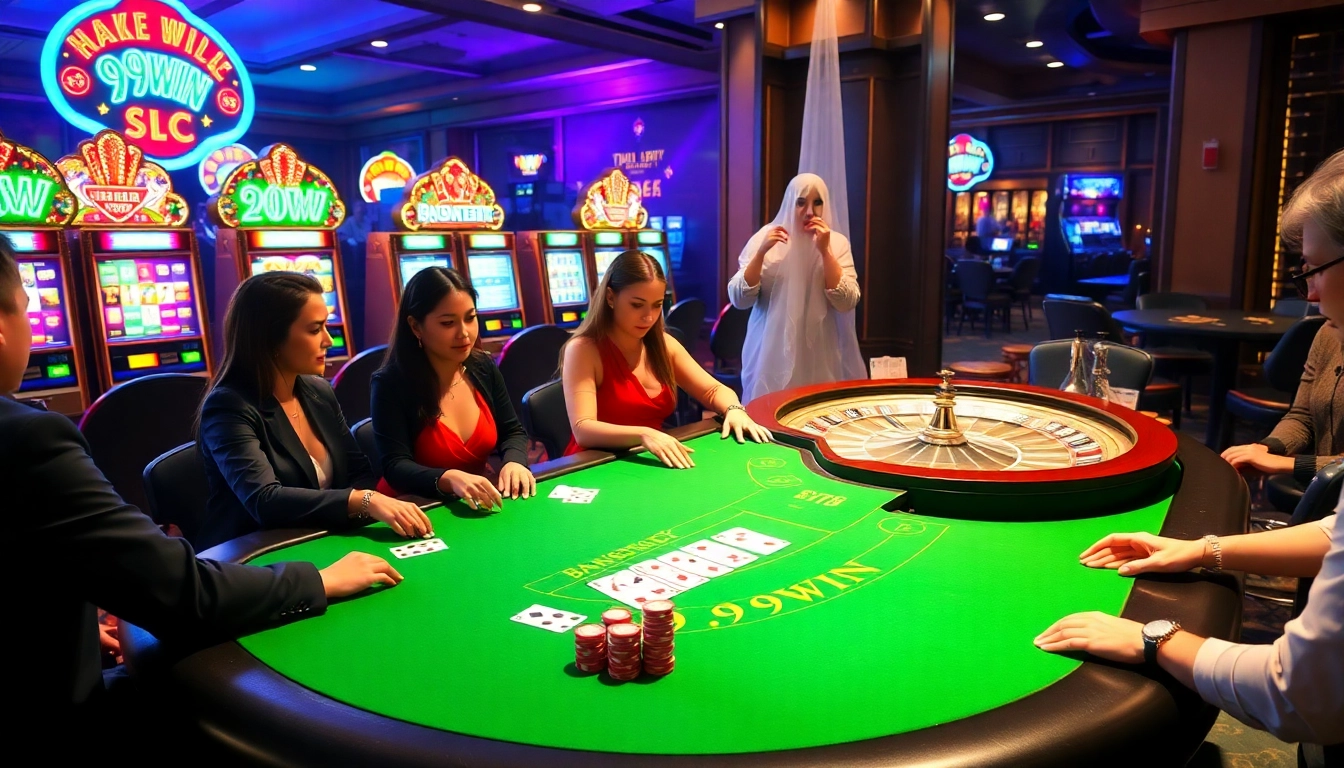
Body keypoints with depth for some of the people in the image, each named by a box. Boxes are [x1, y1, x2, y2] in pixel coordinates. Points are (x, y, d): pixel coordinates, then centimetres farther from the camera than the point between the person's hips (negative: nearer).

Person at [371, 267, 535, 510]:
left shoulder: (484, 368, 1)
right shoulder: (391, 383, -14)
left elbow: (512, 432, 9)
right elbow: (395, 467, -19)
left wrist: (513, 462, -13)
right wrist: (449, 480, -38)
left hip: (477, 507, 5)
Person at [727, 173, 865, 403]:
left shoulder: (838, 243, 0)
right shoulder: (764, 238, -3)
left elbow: (847, 303, -10)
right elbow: (739, 300, -9)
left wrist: (825, 251, -17)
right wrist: (761, 252, -20)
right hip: (772, 356, -1)